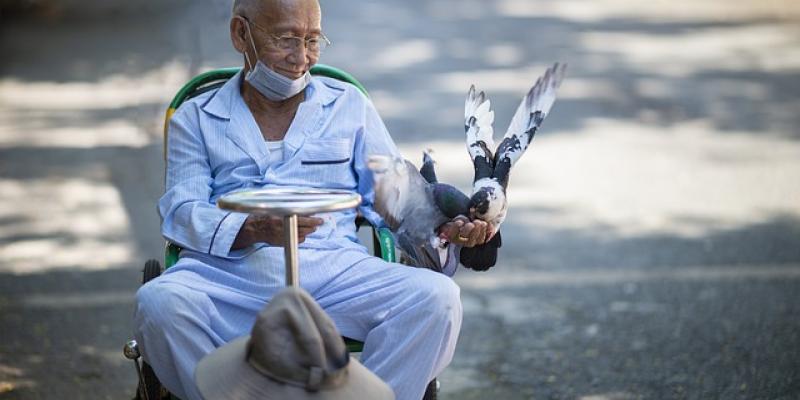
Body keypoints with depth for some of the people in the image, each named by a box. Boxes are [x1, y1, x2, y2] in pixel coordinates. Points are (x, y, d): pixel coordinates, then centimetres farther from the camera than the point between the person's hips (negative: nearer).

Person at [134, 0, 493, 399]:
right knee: (158, 303, -34)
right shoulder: (196, 118, 17)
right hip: (228, 273, -1)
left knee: (436, 295, -26)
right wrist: (251, 230, -17)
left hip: (335, 272, 1)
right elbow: (181, 211, 4)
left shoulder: (350, 106, 21)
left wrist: (447, 225, -6)